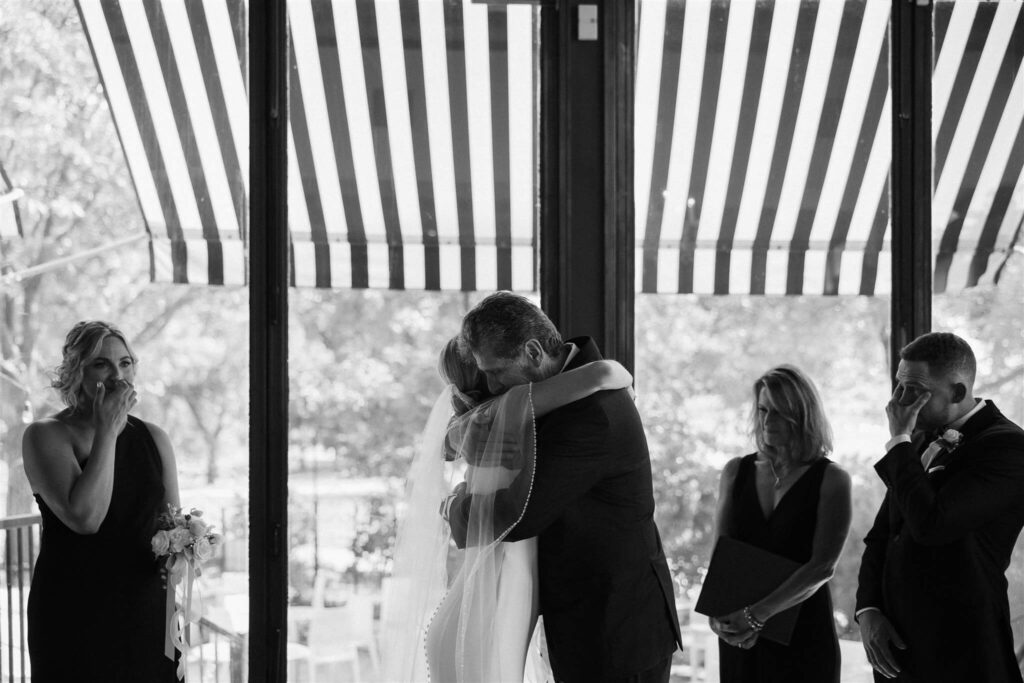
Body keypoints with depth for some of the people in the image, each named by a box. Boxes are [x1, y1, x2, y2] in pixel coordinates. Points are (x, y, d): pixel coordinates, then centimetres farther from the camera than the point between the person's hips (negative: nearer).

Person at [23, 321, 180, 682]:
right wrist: (107, 431, -14)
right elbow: (85, 517, -19)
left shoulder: (153, 438, 9)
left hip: (146, 613, 4)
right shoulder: (46, 436, -6)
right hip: (74, 618, -4)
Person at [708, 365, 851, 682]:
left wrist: (757, 614, -22)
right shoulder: (736, 472, 7)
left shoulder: (831, 479, -5)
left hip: (804, 635, -3)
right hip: (739, 639, 3)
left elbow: (823, 566, -14)